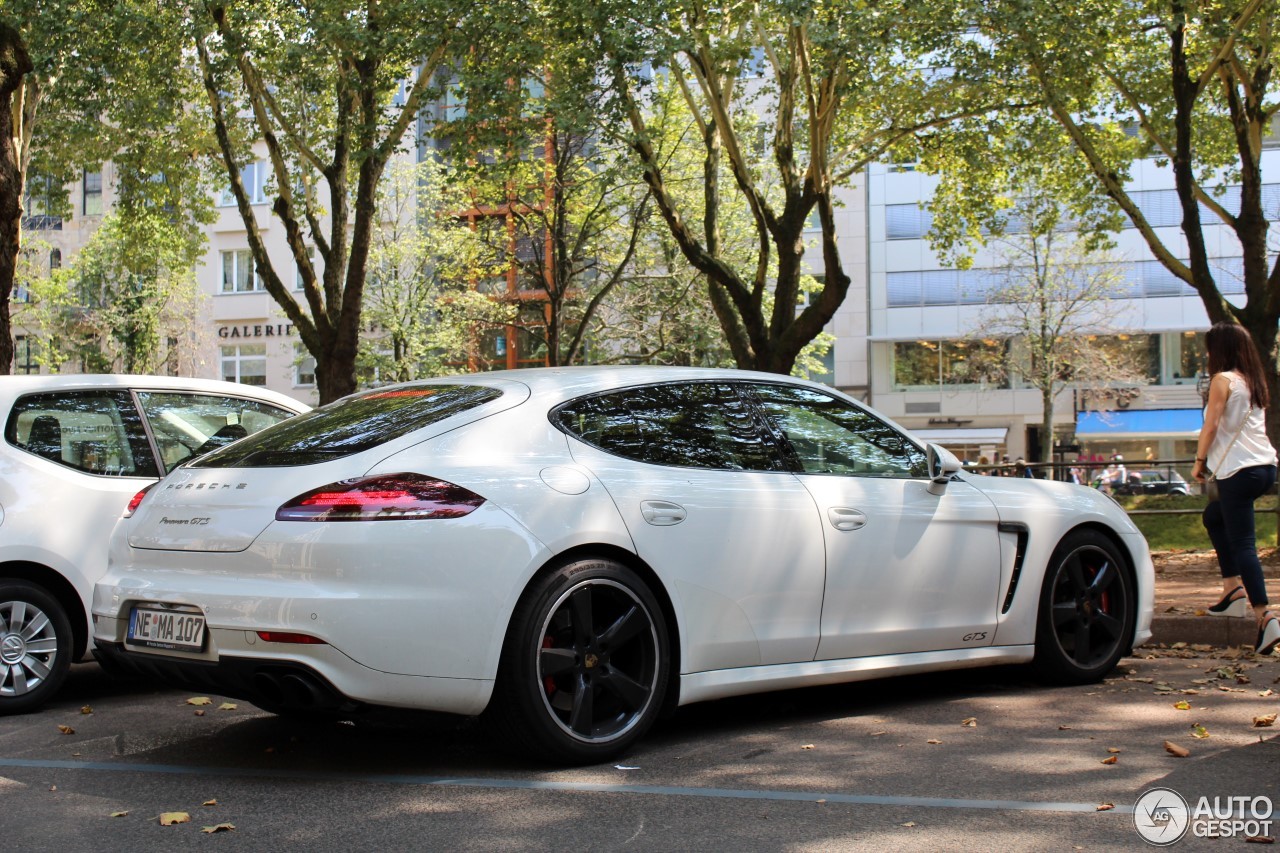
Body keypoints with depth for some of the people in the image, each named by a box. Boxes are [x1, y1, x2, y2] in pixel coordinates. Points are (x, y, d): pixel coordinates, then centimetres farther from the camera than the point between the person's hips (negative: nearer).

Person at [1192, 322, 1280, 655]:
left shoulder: (1223, 379, -7)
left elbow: (1211, 424, -10)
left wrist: (1200, 461, 4)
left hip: (1239, 471, -9)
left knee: (1242, 543, -9)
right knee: (1214, 515, 27)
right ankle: (1233, 588, 19)